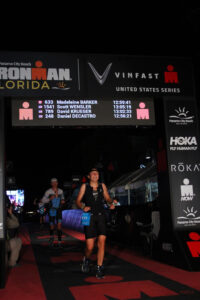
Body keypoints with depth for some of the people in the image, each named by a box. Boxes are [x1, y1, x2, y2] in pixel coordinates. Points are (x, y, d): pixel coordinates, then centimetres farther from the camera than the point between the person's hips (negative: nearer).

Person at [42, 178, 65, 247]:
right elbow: (43, 200, -5)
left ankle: (59, 242, -6)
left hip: (59, 210, 2)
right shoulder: (48, 191, -6)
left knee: (59, 225, -11)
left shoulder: (60, 191, 5)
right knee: (52, 226, 5)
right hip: (52, 210, -2)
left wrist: (63, 201, -1)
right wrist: (50, 199, -21)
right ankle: (51, 237, 35)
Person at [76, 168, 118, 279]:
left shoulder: (102, 186, 13)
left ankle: (99, 268, 2)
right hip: (89, 217, -2)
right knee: (90, 246, -5)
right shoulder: (84, 186, 7)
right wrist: (83, 207, -13)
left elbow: (107, 198, 20)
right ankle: (86, 259, 29)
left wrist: (111, 202, -2)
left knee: (102, 241, -11)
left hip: (101, 216, 2)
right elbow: (78, 201, 7)